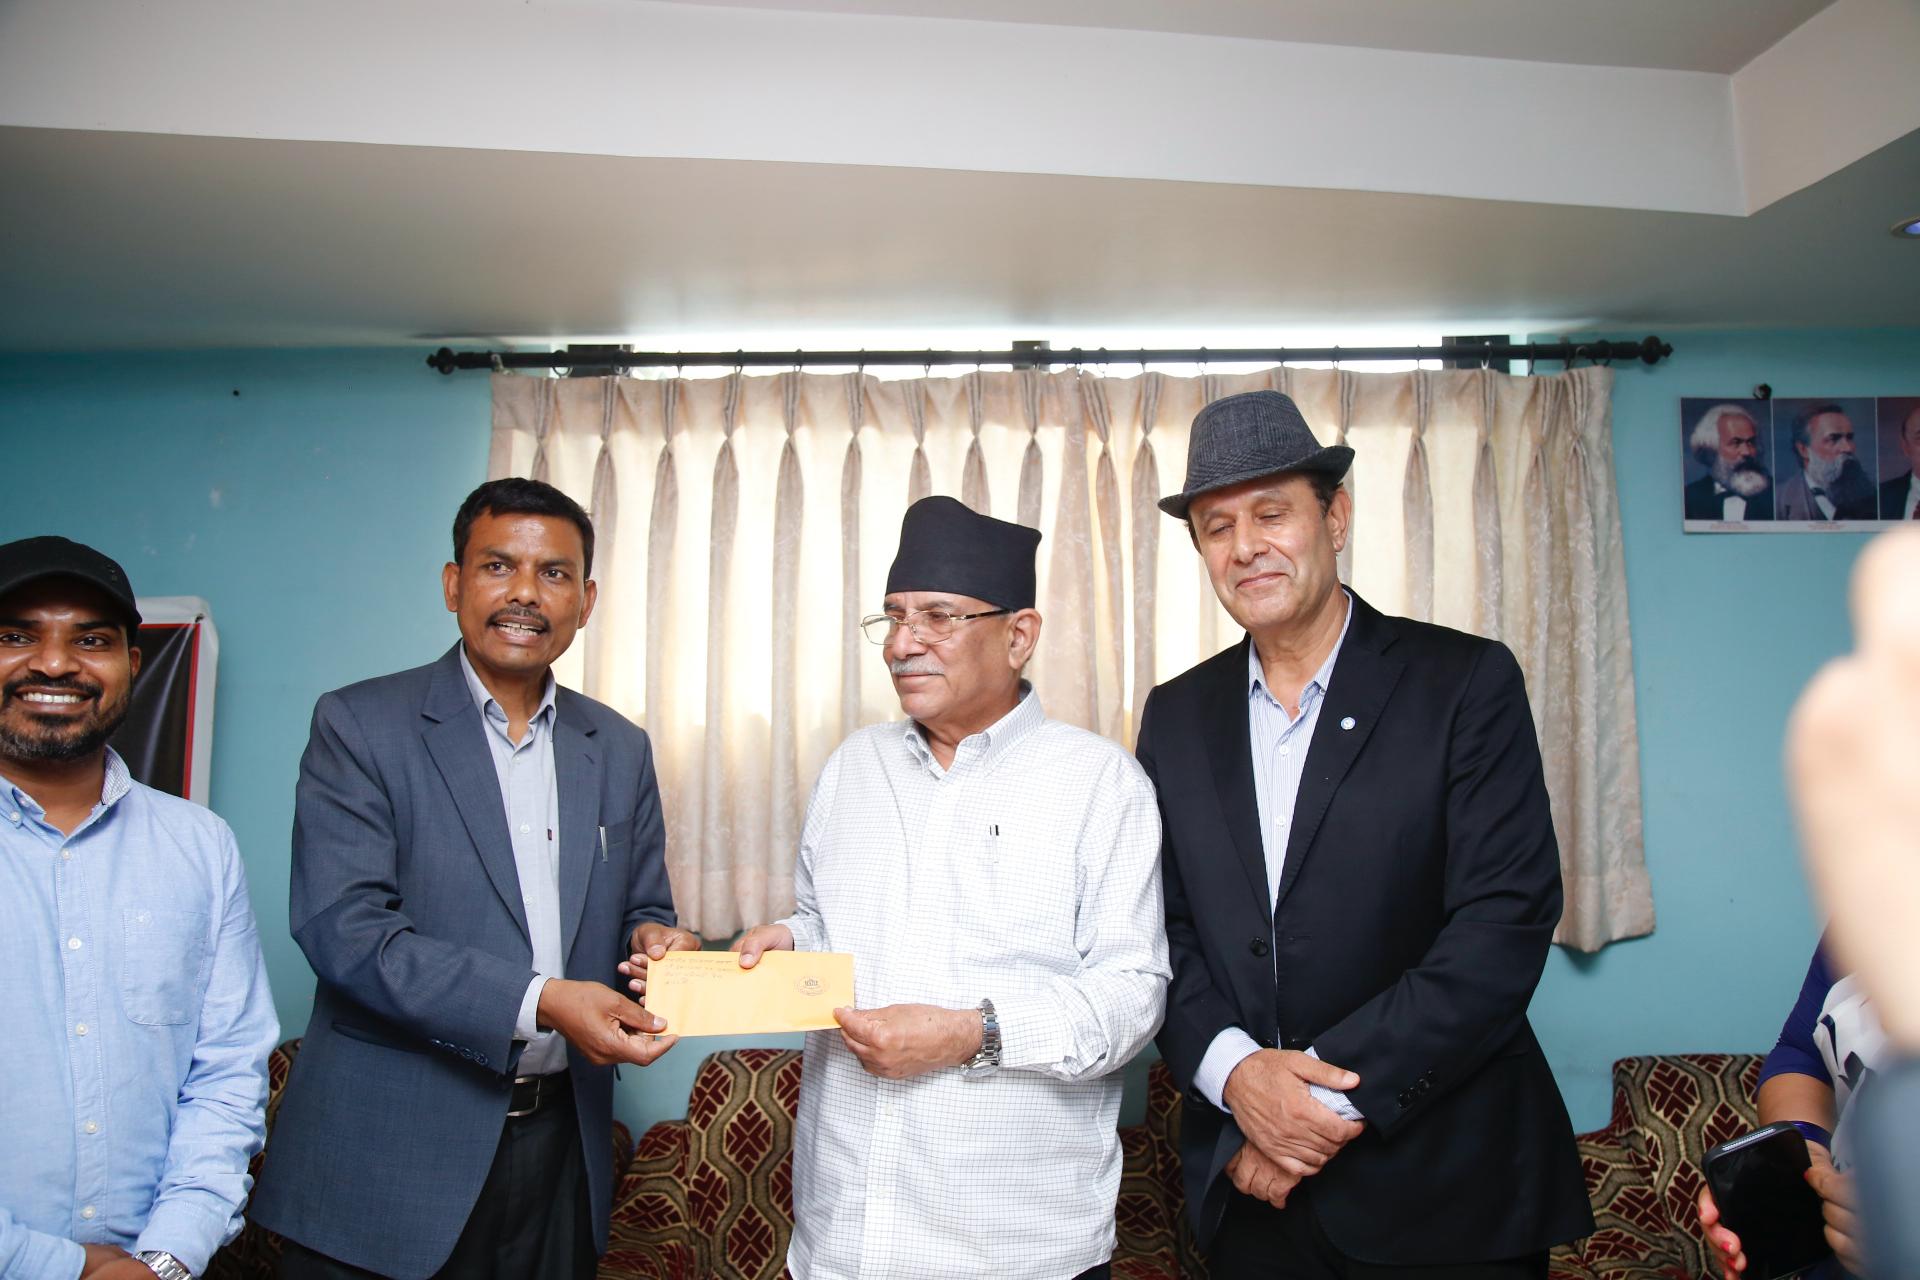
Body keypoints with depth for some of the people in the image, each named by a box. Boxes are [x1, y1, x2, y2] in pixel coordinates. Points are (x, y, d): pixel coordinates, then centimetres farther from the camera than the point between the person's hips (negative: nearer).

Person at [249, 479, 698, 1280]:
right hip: (390, 1154, -4)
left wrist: (652, 939, -10)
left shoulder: (620, 749, 8)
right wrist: (538, 1002, -23)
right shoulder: (359, 725, -5)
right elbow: (342, 927, -15)